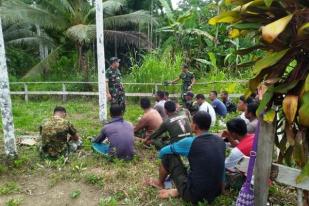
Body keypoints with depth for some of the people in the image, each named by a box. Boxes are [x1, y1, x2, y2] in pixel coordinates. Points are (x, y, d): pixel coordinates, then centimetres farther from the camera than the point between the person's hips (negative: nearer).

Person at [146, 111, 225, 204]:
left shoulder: (190, 142, -16)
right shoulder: (220, 141, -1)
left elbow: (163, 151, -1)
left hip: (193, 195, -5)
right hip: (215, 194, 6)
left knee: (168, 155, 3)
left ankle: (160, 183, 29)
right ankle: (179, 191, 19)